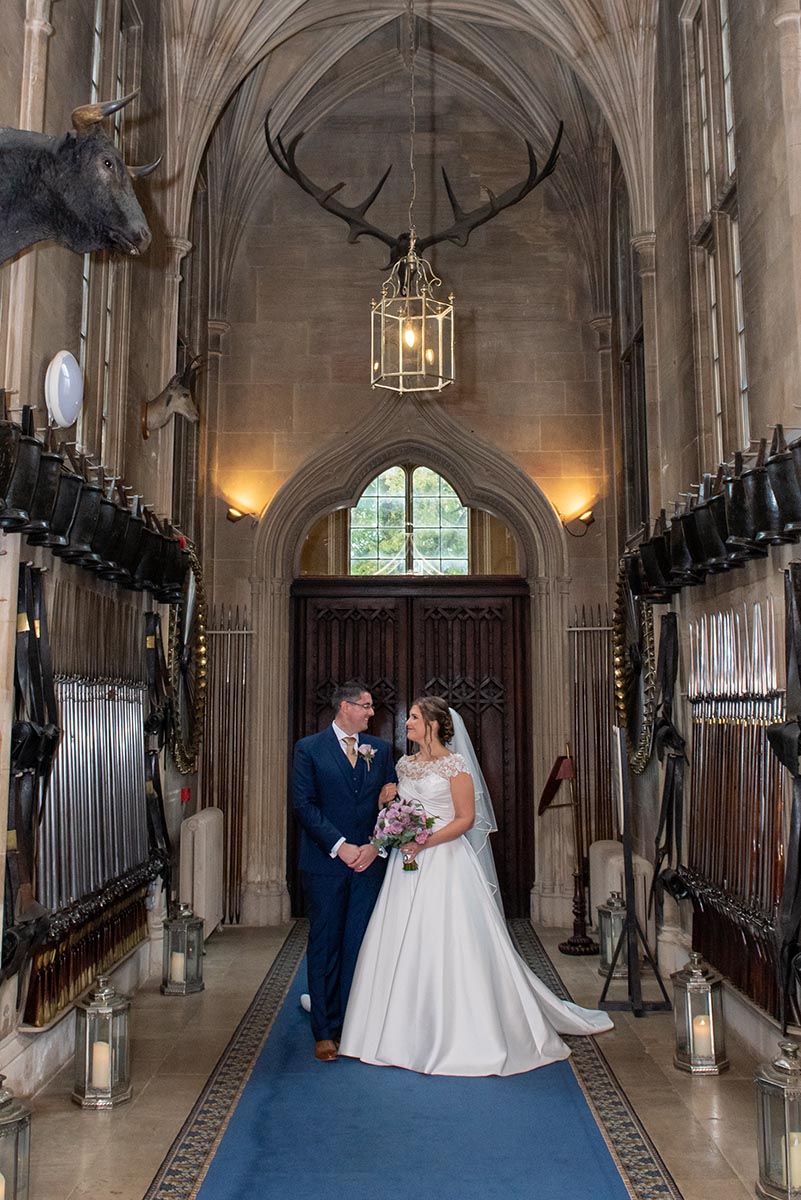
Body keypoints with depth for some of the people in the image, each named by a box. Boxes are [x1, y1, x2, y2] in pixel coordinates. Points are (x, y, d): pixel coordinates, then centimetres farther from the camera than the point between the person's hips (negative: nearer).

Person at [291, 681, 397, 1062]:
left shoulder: (379, 749, 9)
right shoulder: (309, 748, -1)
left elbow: (392, 800, 7)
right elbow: (304, 804, -8)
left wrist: (375, 845, -7)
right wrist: (340, 846, -14)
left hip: (368, 861, 3)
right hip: (325, 863, -3)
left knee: (360, 947, 5)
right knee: (325, 946, 5)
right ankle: (325, 1032, 14)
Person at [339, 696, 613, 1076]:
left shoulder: (454, 764, -7)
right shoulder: (405, 764, 11)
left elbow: (466, 818, -10)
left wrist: (426, 842, -19)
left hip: (444, 862, -6)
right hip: (408, 862, 7)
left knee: (448, 943, -5)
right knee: (403, 943, 7)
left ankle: (462, 1035, 8)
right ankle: (409, 1033, 20)